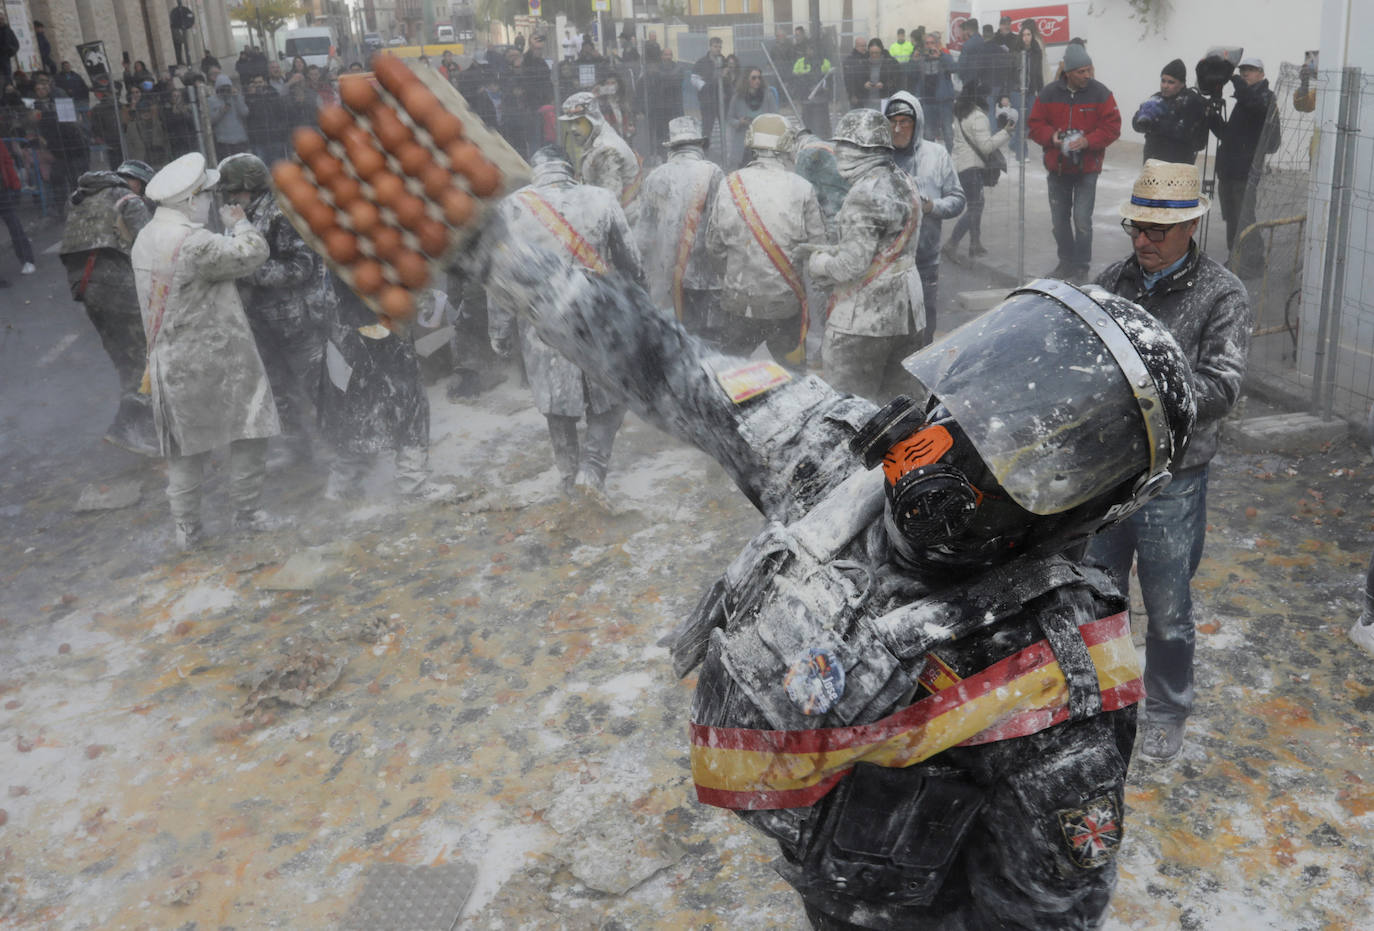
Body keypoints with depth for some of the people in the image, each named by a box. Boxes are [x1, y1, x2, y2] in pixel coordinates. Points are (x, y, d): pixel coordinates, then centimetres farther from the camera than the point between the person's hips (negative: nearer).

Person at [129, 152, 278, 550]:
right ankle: (245, 513, 17)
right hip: (217, 359, -8)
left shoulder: (144, 240, 7)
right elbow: (253, 252, -15)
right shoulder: (193, 243, -22)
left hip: (173, 362, 8)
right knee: (250, 429, 9)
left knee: (186, 447, 15)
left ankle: (186, 528, 21)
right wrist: (239, 222, 1)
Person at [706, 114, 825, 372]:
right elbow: (818, 243, -6)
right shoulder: (802, 188, -8)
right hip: (787, 302, -1)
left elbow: (714, 243, 2)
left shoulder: (730, 185, -4)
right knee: (794, 371, 13)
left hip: (739, 299, 1)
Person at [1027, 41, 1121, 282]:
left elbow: (1112, 127, -6)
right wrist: (1051, 136, -16)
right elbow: (1035, 124, 4)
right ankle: (1066, 261, 28)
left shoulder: (1099, 93, -5)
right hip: (1057, 169, 3)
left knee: (1082, 219, -9)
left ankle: (1082, 266, 4)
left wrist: (1088, 141, -21)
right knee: (1059, 219, 11)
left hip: (1087, 168, -3)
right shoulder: (1049, 93, -1)